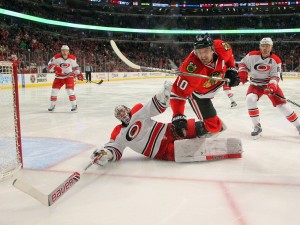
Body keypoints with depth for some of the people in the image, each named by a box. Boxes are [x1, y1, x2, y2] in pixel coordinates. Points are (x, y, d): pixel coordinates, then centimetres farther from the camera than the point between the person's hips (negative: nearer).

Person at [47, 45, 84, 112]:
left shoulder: (72, 58, -7)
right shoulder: (56, 57, -13)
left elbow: (75, 66, 9)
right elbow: (49, 65, -10)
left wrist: (79, 74, 6)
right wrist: (55, 68, -28)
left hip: (69, 76, -1)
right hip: (59, 76, 1)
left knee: (70, 90, -17)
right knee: (54, 90, -2)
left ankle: (74, 105, -5)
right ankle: (52, 105, 16)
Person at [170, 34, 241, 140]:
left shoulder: (221, 47, -31)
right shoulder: (192, 69, -45)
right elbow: (178, 93, -41)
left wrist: (231, 70, -11)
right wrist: (178, 117, -49)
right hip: (199, 93, -5)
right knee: (213, 125, -6)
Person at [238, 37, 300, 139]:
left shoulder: (276, 60, -13)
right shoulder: (252, 55, -12)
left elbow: (275, 76, -15)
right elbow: (243, 63, 3)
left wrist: (272, 85, -35)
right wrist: (242, 73, -15)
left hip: (271, 84, 0)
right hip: (255, 84, 1)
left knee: (282, 104, -6)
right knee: (250, 99, -26)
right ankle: (257, 127, -13)